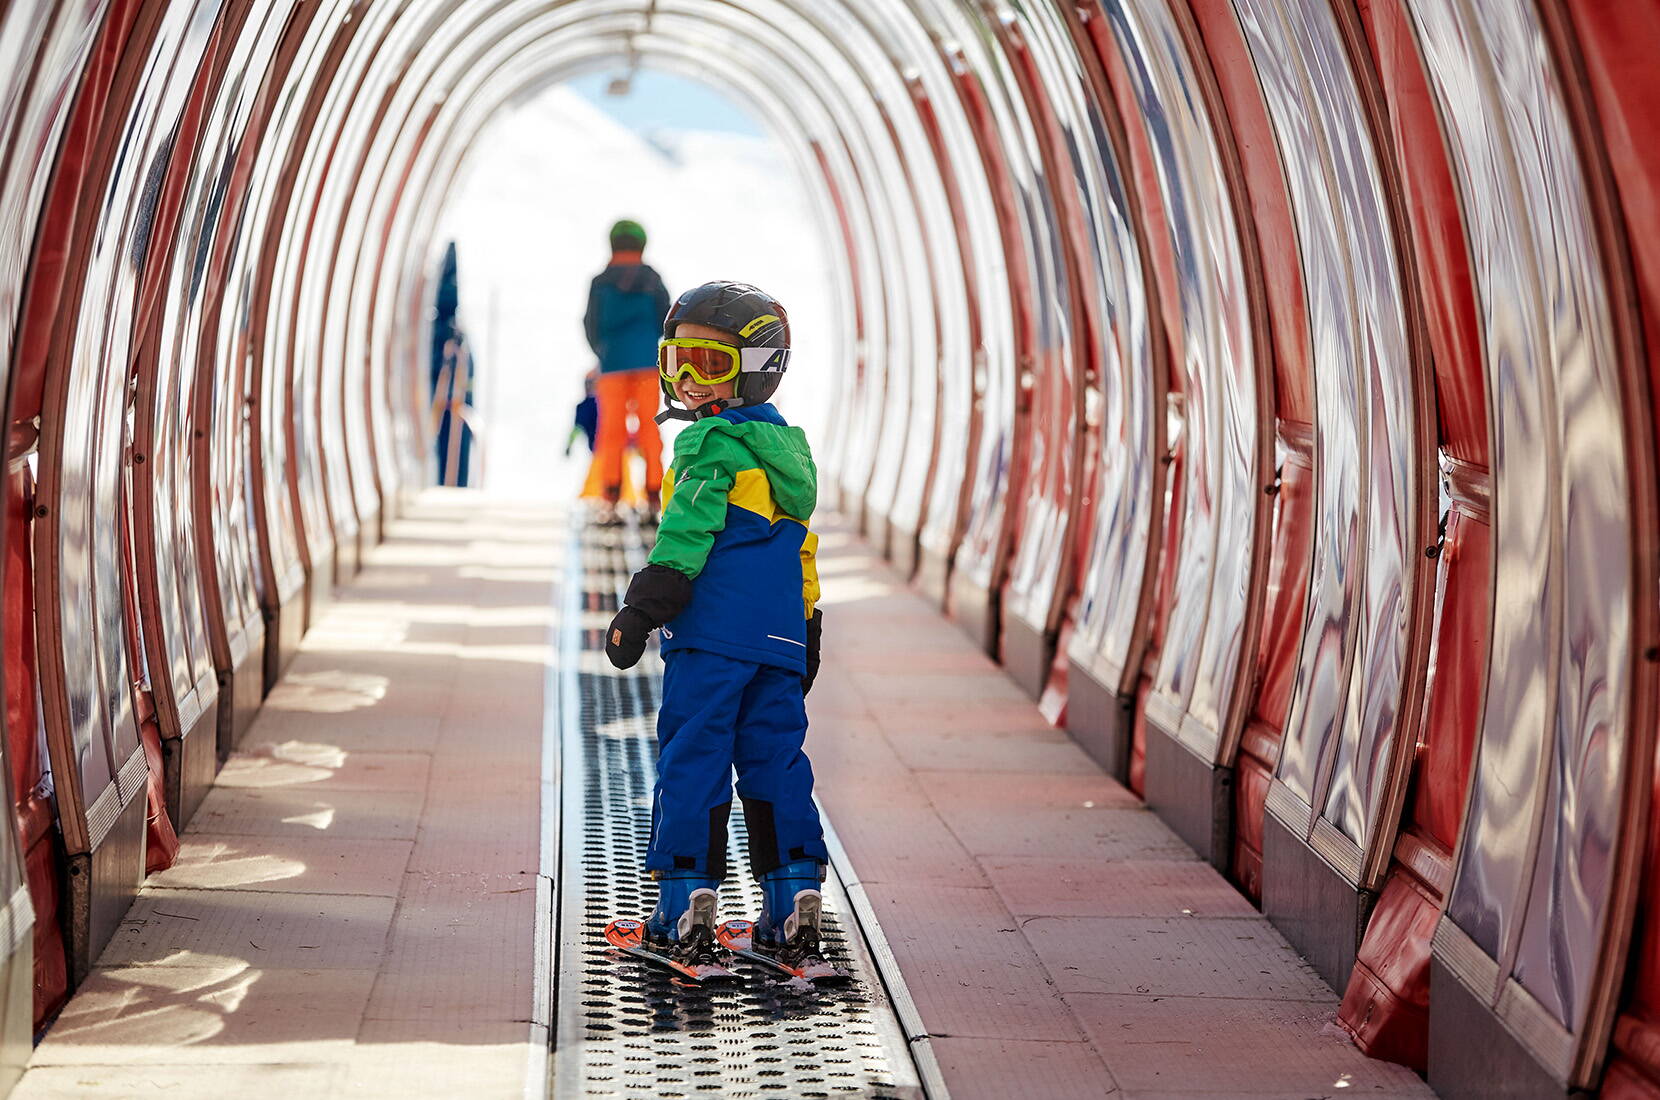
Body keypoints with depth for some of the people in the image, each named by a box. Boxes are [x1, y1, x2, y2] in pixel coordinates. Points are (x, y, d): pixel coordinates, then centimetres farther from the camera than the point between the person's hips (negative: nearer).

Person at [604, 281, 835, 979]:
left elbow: (684, 537, -14)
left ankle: (687, 920, 0)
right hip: (781, 639, 8)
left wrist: (639, 613, -10)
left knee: (693, 764, -2)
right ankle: (793, 918, 8)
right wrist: (805, 637, 28)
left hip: (711, 636, -8)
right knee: (776, 766, 9)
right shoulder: (789, 447, 18)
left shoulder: (711, 444, -8)